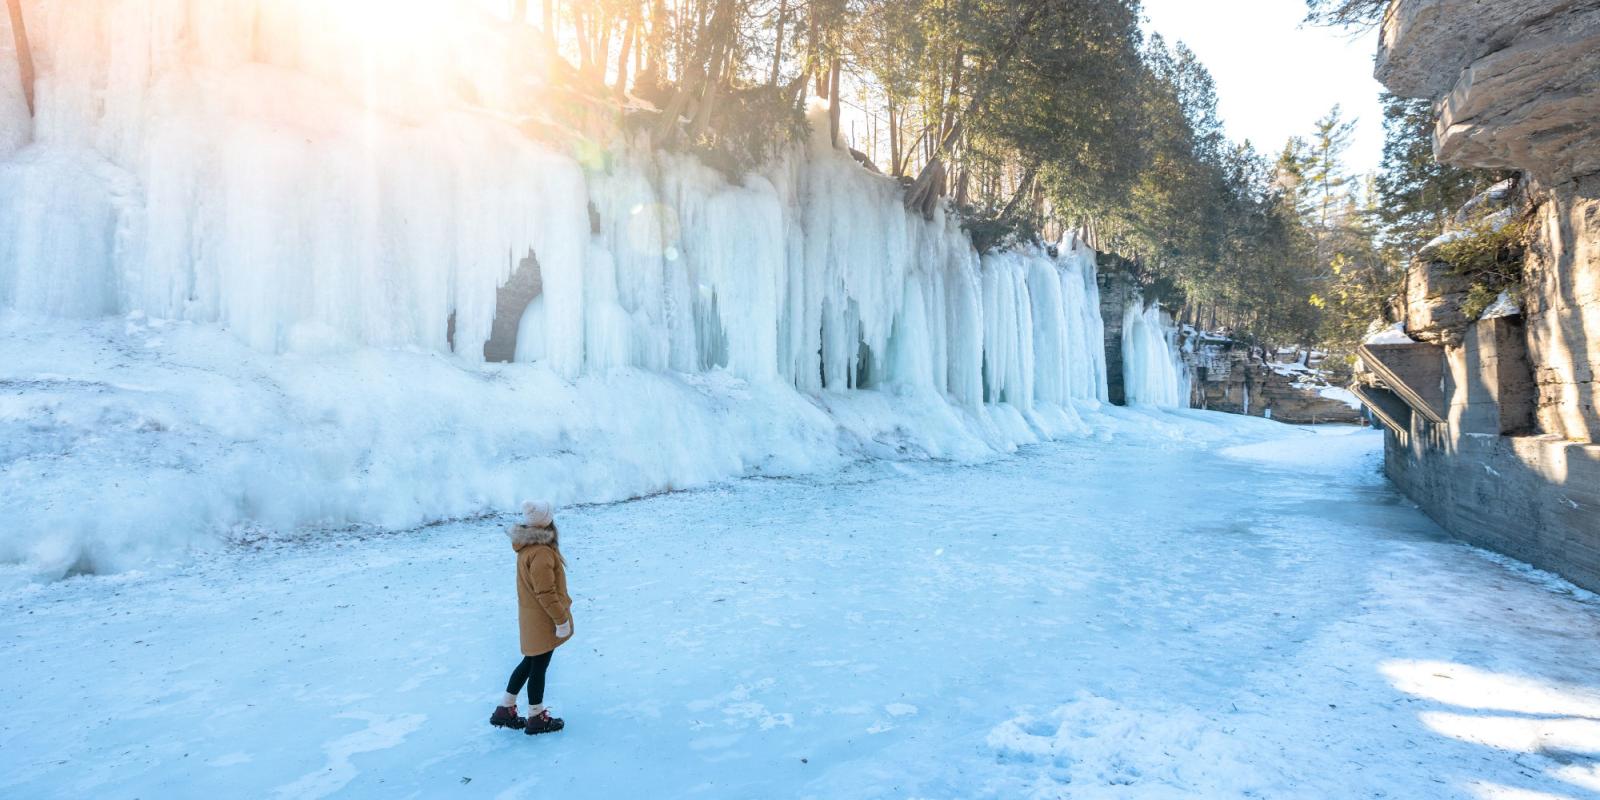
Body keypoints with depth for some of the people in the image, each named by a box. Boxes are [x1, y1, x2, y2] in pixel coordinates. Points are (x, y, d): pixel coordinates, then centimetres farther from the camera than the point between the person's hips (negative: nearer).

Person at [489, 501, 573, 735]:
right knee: (539, 666, 6)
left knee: (530, 662, 22)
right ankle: (536, 718, 22)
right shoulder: (541, 553, -28)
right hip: (543, 621, -9)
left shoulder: (528, 547, 4)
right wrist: (561, 619, -18)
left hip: (531, 617, 9)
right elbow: (546, 593, -26)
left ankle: (505, 710, 31)